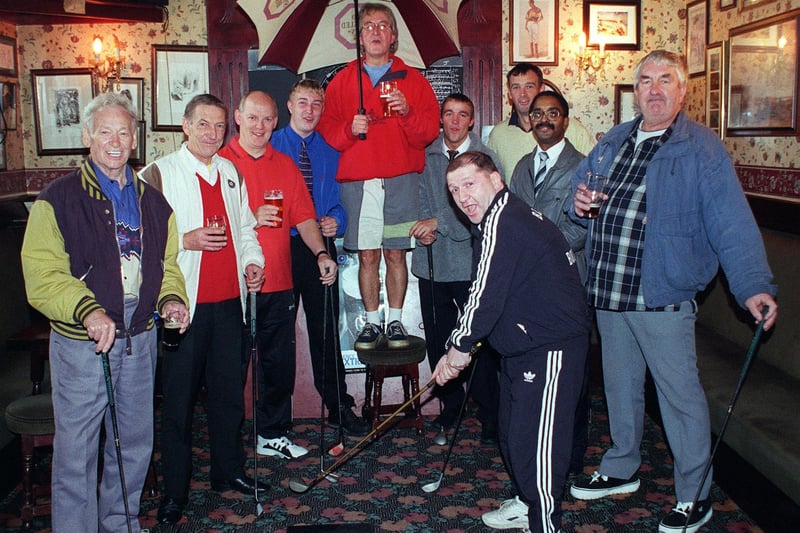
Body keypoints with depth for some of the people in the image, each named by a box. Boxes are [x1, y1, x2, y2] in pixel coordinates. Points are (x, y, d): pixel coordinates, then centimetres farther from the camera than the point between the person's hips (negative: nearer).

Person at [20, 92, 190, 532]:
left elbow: (166, 262, 18)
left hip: (140, 338, 5)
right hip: (82, 342, -5)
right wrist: (87, 311, -28)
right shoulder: (58, 199, -6)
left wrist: (170, 298, -1)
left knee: (135, 442, 17)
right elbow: (41, 274, -14)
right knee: (76, 449, 3)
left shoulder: (151, 201, 11)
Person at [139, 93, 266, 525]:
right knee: (179, 397, 3)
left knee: (229, 391, 14)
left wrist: (252, 260, 4)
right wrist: (186, 240, -20)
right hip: (184, 304, -5)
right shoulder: (159, 173, -4)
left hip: (229, 300, 5)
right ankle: (174, 492, 16)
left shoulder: (230, 173, 14)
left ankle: (228, 471, 31)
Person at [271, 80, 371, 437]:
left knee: (326, 328, 6)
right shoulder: (271, 147, 2)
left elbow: (340, 197, 11)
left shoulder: (330, 151, 10)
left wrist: (336, 220, -8)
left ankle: (339, 407, 17)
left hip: (321, 245, 2)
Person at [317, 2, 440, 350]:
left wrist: (407, 112, -14)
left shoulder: (413, 80, 11)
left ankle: (395, 321, 13)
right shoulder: (342, 80, 13)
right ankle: (372, 322, 13)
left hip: (401, 180, 0)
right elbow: (327, 128, 9)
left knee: (396, 253, 2)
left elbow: (430, 130, 4)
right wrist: (349, 129, -11)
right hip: (357, 180, 1)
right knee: (367, 255, 2)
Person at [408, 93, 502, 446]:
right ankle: (450, 408, 25)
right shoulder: (426, 158, 11)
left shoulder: (485, 158, 1)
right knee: (437, 340, 8)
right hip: (432, 262, 3)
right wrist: (424, 227, -12)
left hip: (471, 262, -3)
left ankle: (489, 416, 13)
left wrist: (438, 221, -17)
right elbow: (422, 199, 8)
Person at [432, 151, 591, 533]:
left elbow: (486, 294, -24)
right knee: (511, 432, 22)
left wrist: (460, 347, -10)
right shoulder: (505, 217, 11)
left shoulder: (501, 222, -21)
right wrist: (462, 346, 15)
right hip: (524, 344, 11)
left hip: (550, 349, -11)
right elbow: (492, 292, 16)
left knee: (535, 443, -4)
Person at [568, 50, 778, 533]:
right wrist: (579, 199, 1)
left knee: (680, 393, 3)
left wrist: (753, 285, -26)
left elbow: (730, 222, -15)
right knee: (620, 385, 19)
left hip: (662, 296, -6)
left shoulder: (702, 148, -7)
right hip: (608, 293, 6)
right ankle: (621, 470, 38)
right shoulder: (613, 142, 12)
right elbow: (580, 182, 26)